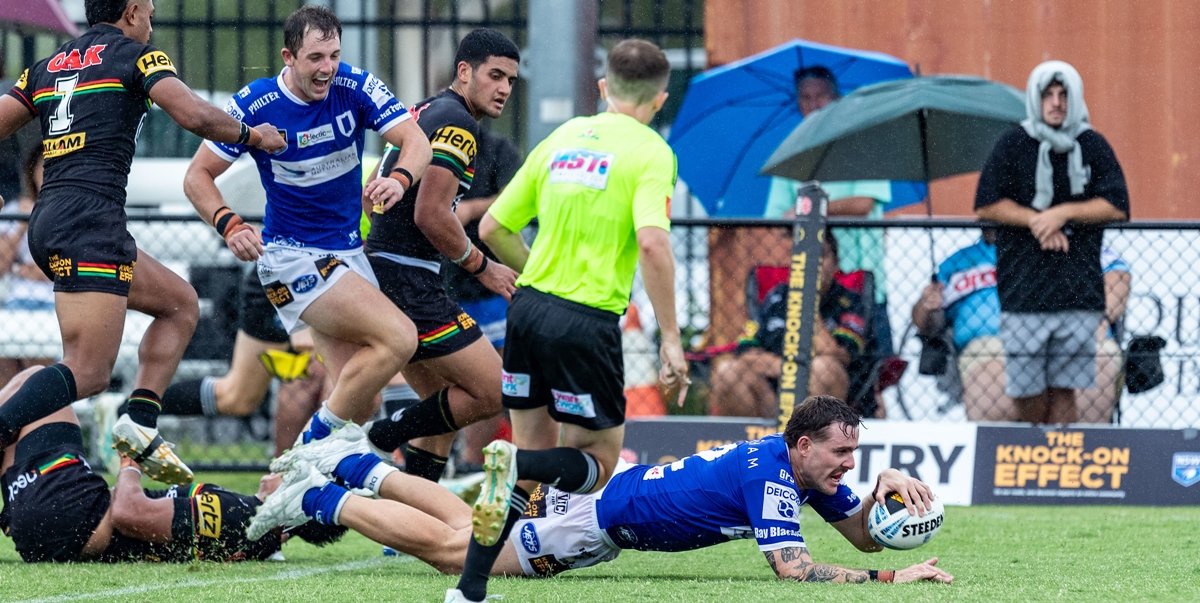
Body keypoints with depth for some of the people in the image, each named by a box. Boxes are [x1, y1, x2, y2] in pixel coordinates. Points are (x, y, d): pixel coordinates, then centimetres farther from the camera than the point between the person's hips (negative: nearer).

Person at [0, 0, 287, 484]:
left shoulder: (46, 68, 21)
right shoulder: (135, 55, 2)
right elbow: (194, 116, -9)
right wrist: (251, 135, 8)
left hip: (47, 222, 8)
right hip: (90, 221, -8)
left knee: (181, 304, 19)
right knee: (87, 374, -14)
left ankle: (140, 424, 6)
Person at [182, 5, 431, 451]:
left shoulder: (355, 87, -7)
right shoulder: (254, 105, -14)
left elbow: (415, 139, -16)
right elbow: (198, 176, -7)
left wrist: (399, 179, -39)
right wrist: (229, 225, -25)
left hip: (349, 252, 6)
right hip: (292, 258, -6)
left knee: (360, 408, 2)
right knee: (398, 337, -23)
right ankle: (316, 442, -13)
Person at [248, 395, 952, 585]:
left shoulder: (804, 466, -2)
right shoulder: (770, 477, -29)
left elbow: (864, 534, 6)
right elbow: (791, 567, -38)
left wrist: (884, 488, -15)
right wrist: (889, 578, -38)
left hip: (616, 489, 8)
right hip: (603, 516, -8)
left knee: (469, 527, 23)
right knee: (450, 547, 0)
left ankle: (356, 465, 34)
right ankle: (316, 499, 10)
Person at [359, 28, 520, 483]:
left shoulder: (423, 114, 19)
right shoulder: (457, 123, -12)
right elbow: (430, 214, -19)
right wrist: (481, 266, -7)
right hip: (409, 283, -10)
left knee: (447, 404, 15)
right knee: (494, 393, -8)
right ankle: (381, 439, -7)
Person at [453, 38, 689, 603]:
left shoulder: (562, 138, 12)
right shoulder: (650, 152, -6)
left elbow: (493, 227, 14)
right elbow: (652, 244, -21)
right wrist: (671, 340, -18)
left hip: (529, 306, 6)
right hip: (586, 323, -6)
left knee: (533, 455, 18)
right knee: (597, 462, 8)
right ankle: (517, 465, -23)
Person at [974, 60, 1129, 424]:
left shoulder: (1094, 146, 9)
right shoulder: (1013, 145, 7)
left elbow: (1116, 207, 3)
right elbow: (986, 206, 2)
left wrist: (1063, 213, -9)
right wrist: (1035, 220, -9)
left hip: (1079, 293, 1)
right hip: (1023, 289, -1)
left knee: (1064, 391, -3)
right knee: (1029, 394, -4)